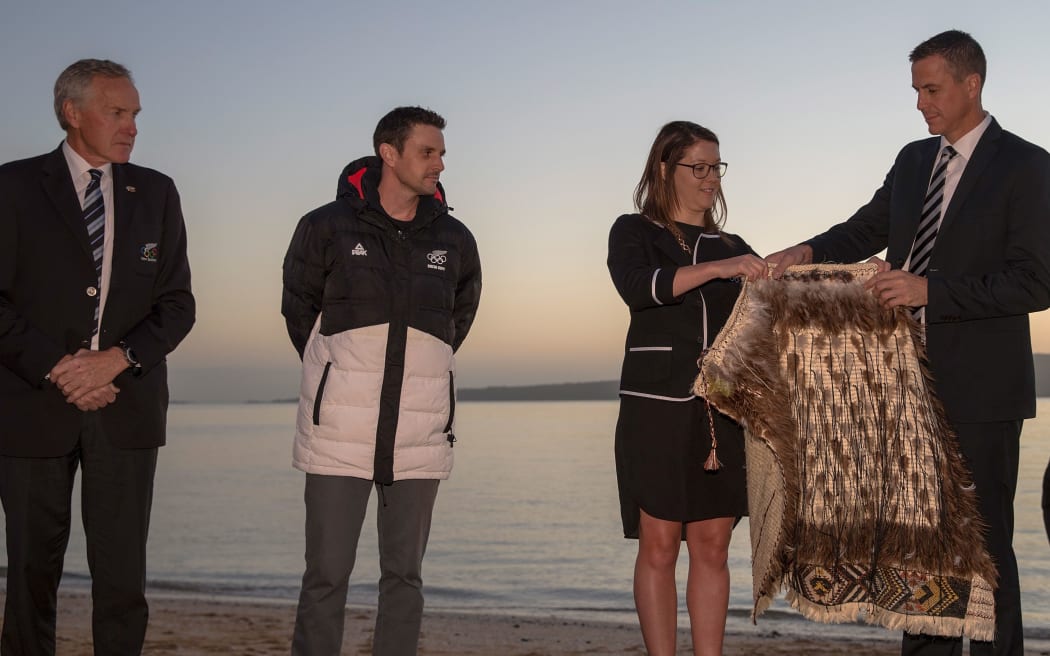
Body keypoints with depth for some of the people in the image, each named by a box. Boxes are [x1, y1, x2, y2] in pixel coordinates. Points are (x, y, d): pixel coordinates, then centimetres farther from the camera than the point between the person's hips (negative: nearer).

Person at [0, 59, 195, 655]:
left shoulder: (156, 192, 10)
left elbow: (178, 304, 6)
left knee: (123, 574, 1)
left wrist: (116, 359, -9)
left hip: (127, 405, 2)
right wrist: (55, 369, -12)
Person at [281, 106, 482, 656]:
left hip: (419, 435, 3)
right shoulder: (328, 227, -2)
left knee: (404, 575, 8)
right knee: (326, 574, -1)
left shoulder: (453, 240, 6)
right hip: (339, 430, -3)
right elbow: (298, 308, 11)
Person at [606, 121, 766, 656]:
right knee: (659, 545, -3)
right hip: (655, 408, -3)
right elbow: (638, 287, -16)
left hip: (722, 410, 4)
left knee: (712, 547, 3)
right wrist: (718, 268, -26)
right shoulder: (634, 233, 6)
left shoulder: (733, 248, 17)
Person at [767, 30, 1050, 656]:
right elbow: (868, 229, 20)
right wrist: (809, 251, -1)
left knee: (984, 538, 1)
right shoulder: (913, 160, 11)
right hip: (913, 381, 7)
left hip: (980, 387, -7)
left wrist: (930, 289, -22)